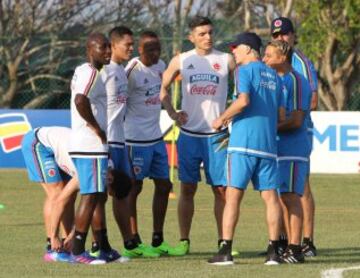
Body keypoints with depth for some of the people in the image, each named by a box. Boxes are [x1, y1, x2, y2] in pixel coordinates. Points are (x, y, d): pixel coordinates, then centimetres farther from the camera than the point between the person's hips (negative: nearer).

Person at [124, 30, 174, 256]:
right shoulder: (132, 71, -17)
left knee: (164, 186, 10)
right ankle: (133, 242, 3)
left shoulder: (160, 66, 8)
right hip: (137, 138, -8)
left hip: (156, 137, 8)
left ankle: (158, 241, 17)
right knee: (134, 187, -2)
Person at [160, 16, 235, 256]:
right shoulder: (181, 61, 5)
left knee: (222, 189, -1)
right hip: (189, 134, 1)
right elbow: (163, 88, 15)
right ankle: (184, 241, 8)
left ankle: (223, 241, 6)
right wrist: (172, 113, 4)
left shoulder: (226, 60, 2)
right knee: (187, 189, 3)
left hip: (217, 135, -1)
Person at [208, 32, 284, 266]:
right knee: (270, 196, 3)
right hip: (268, 142, 6)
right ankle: (274, 252, -1)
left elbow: (243, 100, -17)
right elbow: (281, 113, 17)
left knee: (233, 194, -5)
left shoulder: (246, 70, -2)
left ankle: (226, 251, -9)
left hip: (244, 142, -6)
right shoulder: (274, 76, 18)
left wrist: (222, 119, -5)